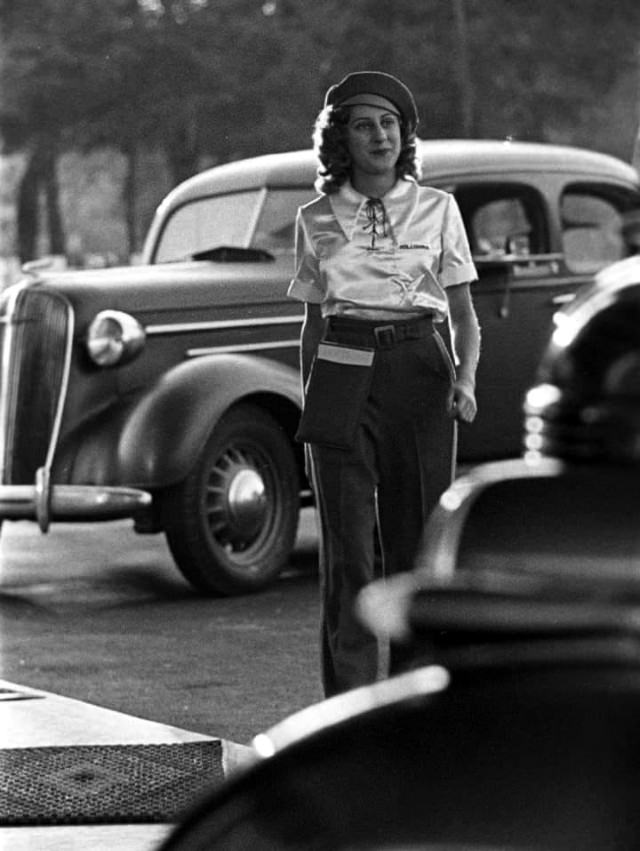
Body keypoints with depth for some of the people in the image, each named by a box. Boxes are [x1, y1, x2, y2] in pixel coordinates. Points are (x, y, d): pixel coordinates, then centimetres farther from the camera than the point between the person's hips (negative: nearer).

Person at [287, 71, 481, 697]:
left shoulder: (437, 209, 6)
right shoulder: (316, 220, 9)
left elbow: (465, 316, 7)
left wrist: (465, 379, -10)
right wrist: (309, 404, 13)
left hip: (420, 370, 0)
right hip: (342, 379, 0)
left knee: (418, 540, 2)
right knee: (347, 547, -6)